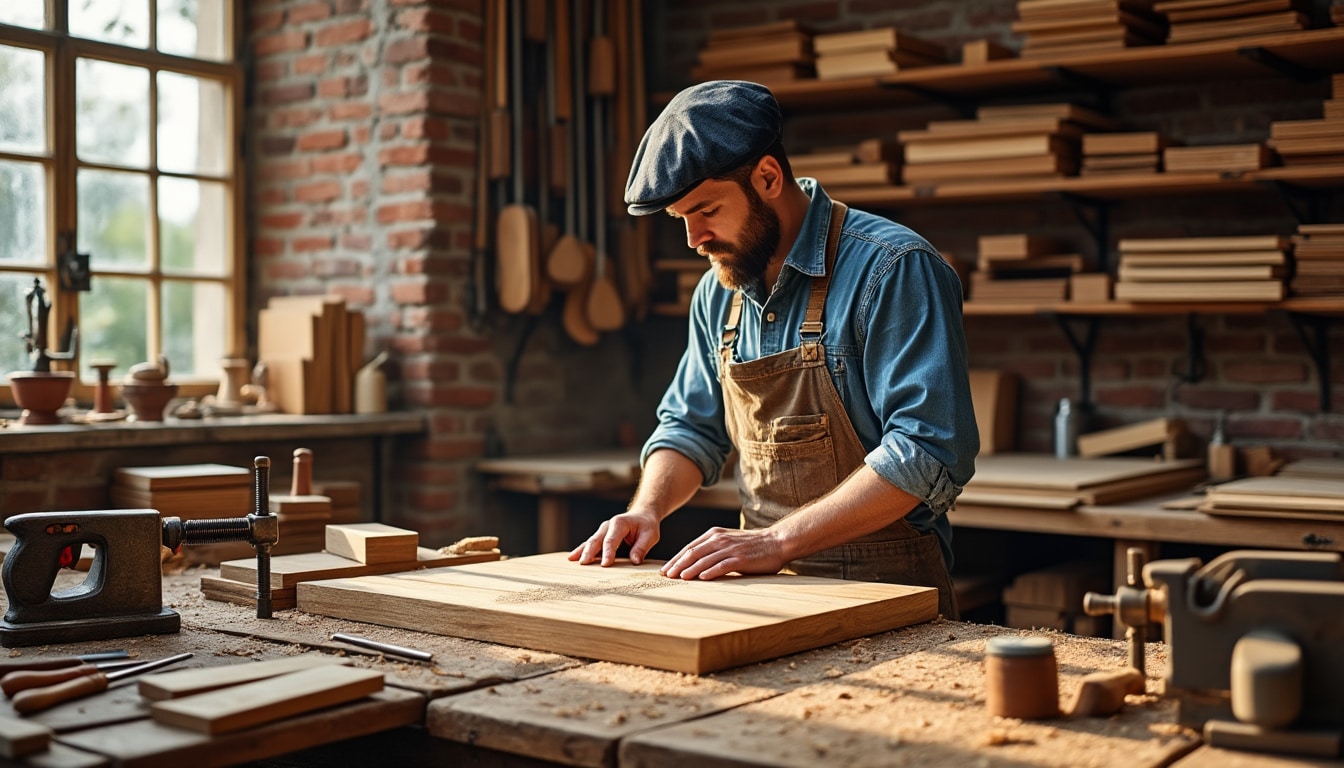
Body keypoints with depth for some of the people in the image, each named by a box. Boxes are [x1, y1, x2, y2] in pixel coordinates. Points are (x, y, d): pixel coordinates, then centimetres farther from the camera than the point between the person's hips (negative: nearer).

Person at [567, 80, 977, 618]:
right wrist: (646, 509, 1)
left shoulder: (894, 270, -13)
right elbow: (691, 428, 22)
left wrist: (777, 540, -24)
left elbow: (927, 452, -21)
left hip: (885, 595, -6)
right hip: (765, 592, 6)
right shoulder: (719, 292, 11)